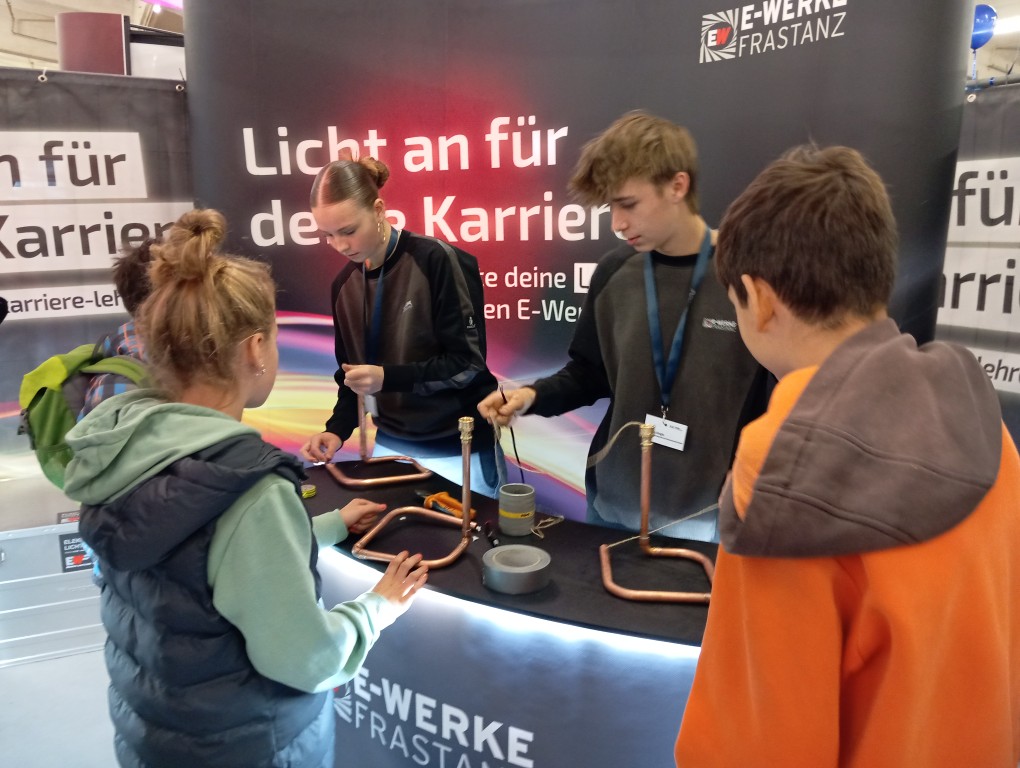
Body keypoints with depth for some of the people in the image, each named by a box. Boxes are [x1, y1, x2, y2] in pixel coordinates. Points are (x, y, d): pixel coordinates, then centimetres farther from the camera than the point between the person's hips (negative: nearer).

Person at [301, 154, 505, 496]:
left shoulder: (437, 260, -14)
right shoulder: (344, 284, 5)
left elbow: (468, 362, -15)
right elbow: (350, 374, 11)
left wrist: (388, 377, -23)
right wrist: (337, 429, -5)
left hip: (457, 450, -5)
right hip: (390, 447, 5)